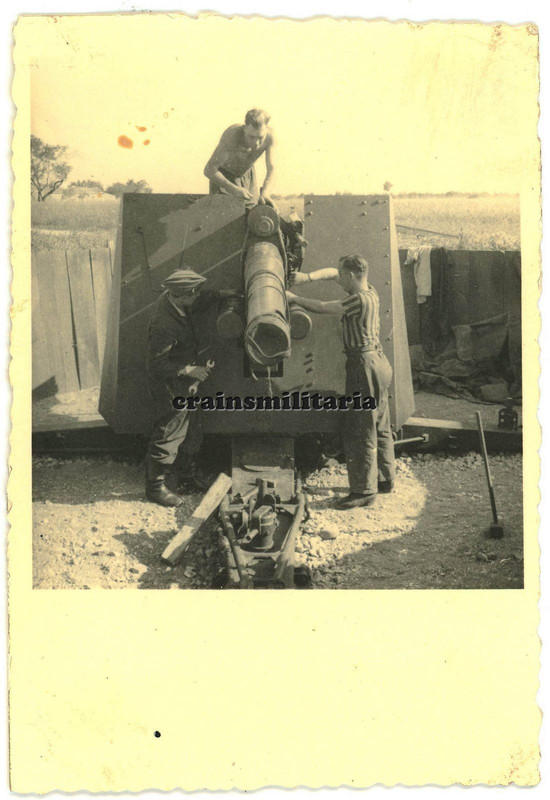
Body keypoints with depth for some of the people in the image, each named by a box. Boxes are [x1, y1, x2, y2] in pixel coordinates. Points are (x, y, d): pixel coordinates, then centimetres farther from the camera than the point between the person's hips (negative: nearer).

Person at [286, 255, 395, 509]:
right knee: (380, 427, 17)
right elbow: (332, 274, 19)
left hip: (365, 366, -10)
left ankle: (364, 490, 2)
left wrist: (293, 298, 0)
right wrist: (307, 277, 6)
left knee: (360, 431, -4)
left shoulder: (359, 300, -19)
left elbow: (321, 307, -13)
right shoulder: (370, 291, 10)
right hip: (379, 362, 10)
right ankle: (385, 479, 29)